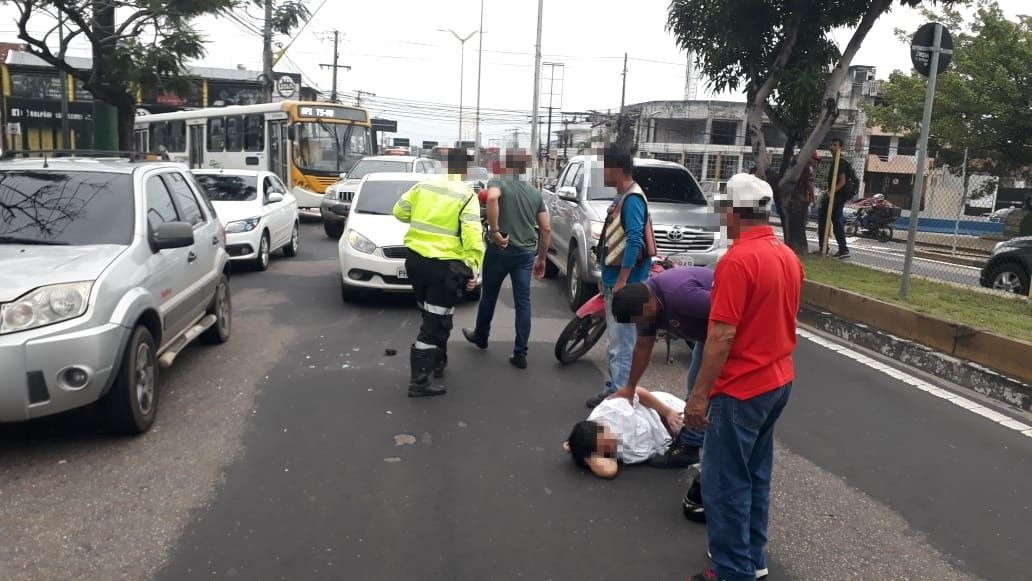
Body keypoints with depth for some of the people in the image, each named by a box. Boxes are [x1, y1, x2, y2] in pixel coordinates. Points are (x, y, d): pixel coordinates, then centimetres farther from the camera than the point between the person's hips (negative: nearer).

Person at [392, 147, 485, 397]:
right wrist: (473, 269, -17)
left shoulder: (423, 184, 6)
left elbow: (399, 211, 13)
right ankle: (419, 382, 1)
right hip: (444, 266, -6)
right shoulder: (467, 196, -9)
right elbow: (472, 236, -19)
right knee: (434, 323, 0)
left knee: (431, 316, 23)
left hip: (415, 259, 6)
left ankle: (438, 362, 37)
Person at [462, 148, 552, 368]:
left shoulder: (497, 183, -2)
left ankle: (480, 336, 37)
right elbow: (546, 229, 10)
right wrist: (542, 258, 17)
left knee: (489, 296, 17)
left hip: (500, 250, -3)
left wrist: (494, 231, -22)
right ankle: (520, 354, 2)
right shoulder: (535, 193, 12)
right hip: (526, 253, 3)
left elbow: (492, 198, -28)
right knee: (523, 302, 4)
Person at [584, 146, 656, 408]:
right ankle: (614, 389, 26)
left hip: (624, 284, -11)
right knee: (616, 340, 16)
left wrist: (621, 281, -24)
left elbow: (635, 241, -24)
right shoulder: (621, 198, 16)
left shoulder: (633, 199, -15)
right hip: (613, 281, 11)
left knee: (622, 344, -5)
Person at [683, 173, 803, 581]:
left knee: (725, 483, 2)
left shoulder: (737, 260, -21)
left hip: (741, 389, -9)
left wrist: (699, 395, -18)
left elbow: (722, 337, -23)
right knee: (756, 475, 19)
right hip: (778, 381, 9)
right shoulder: (788, 256, 7)